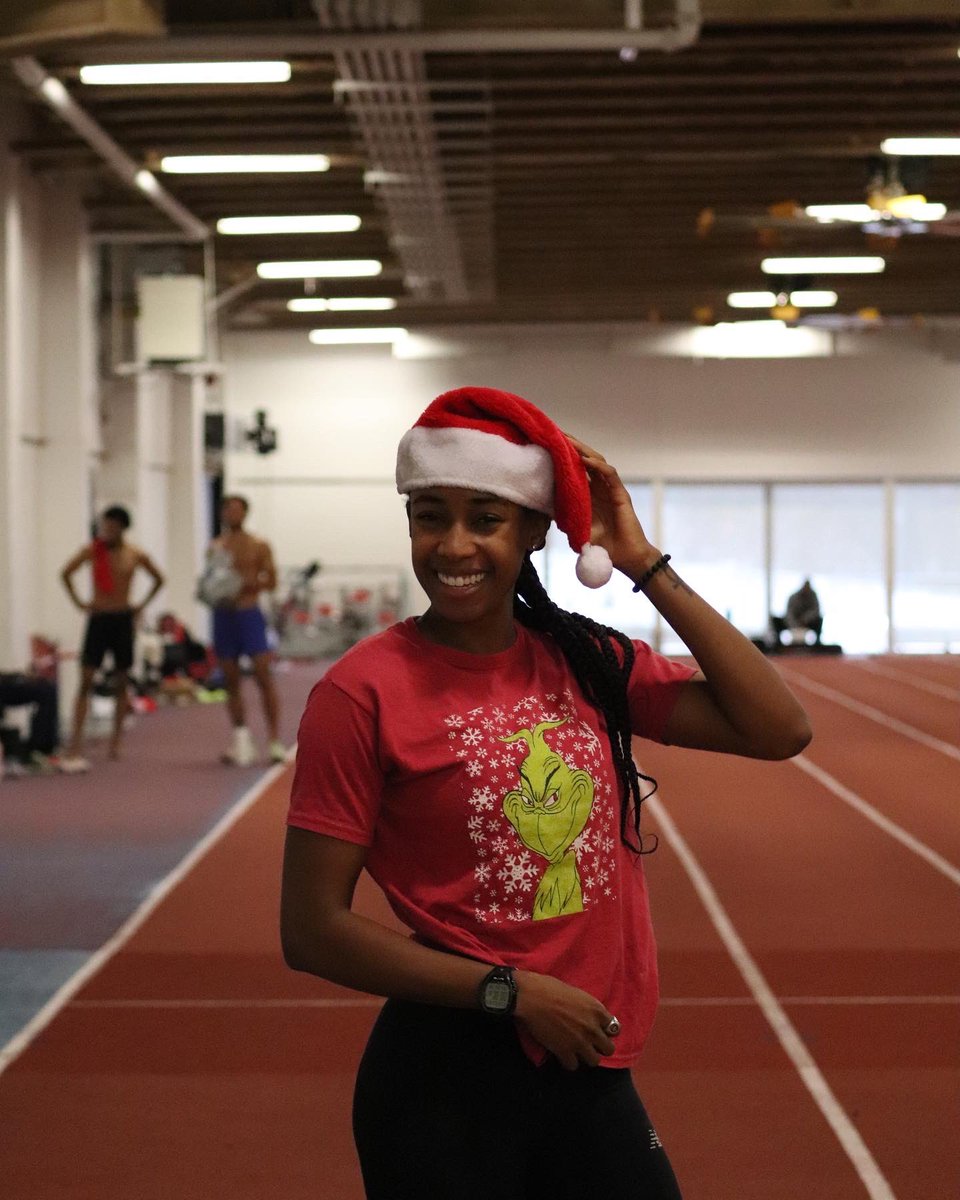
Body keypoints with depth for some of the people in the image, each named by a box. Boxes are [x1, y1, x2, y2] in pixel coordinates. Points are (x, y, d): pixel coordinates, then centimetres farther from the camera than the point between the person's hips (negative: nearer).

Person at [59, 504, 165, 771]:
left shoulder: (136, 555, 0)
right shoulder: (92, 551, -4)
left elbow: (158, 579, 15)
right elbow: (66, 574, 8)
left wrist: (142, 604, 7)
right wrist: (78, 601, 1)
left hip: (123, 619, 2)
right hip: (98, 618, -2)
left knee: (121, 683, 7)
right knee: (85, 681, -9)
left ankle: (116, 742, 17)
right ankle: (75, 746, -15)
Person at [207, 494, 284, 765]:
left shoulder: (259, 547, 3)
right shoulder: (216, 547, 11)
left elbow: (271, 581, 1)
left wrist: (249, 583, -16)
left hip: (249, 613, -3)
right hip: (223, 615, 3)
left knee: (264, 676, -10)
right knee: (231, 680, 5)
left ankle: (274, 740, -8)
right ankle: (241, 740, 12)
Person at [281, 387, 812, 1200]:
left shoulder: (585, 661, 2)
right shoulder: (363, 694, -12)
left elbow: (779, 729, -7)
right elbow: (313, 931, -11)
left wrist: (644, 566, -7)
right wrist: (510, 991, -15)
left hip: (592, 1071, 5)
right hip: (447, 1078, -4)